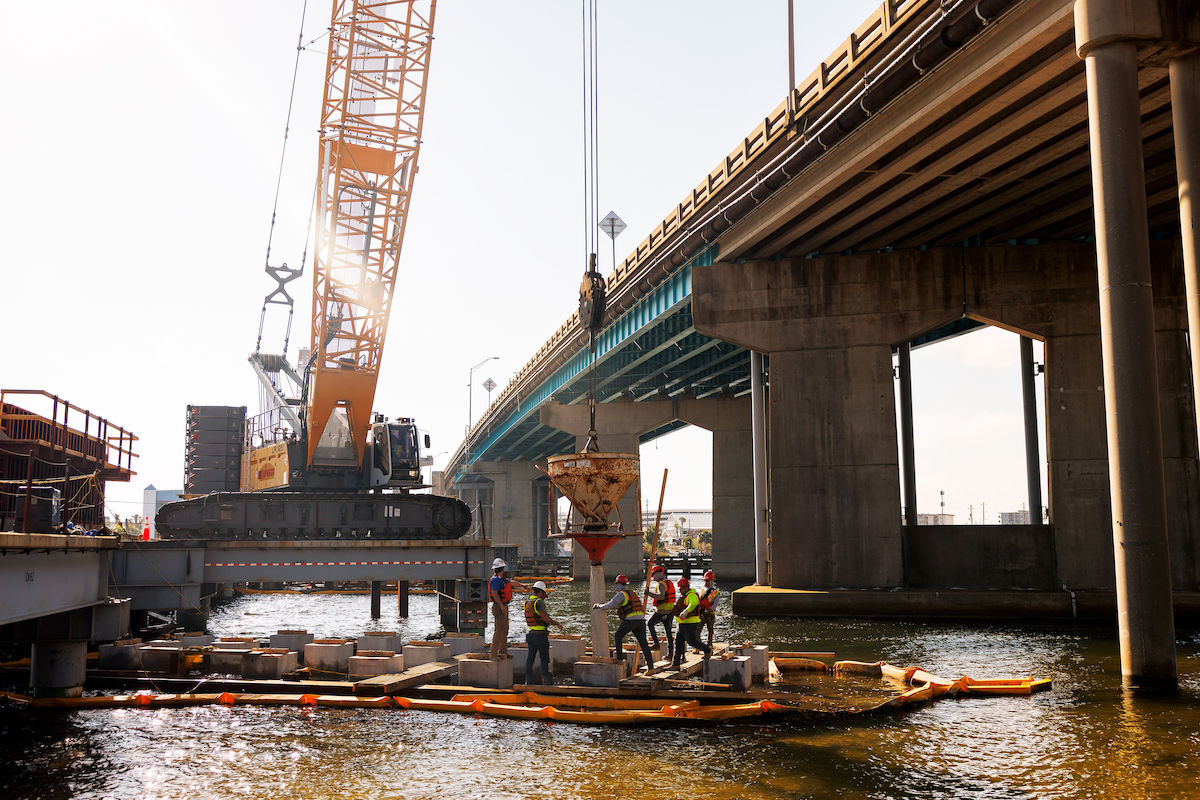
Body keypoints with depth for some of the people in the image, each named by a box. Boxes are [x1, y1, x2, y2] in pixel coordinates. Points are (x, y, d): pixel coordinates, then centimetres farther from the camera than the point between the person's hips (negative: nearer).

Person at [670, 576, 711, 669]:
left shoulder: (692, 595, -17)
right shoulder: (684, 596, 15)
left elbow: (692, 604, -40)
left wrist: (685, 612, -56)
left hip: (690, 624, -10)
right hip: (683, 624, 10)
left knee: (692, 641, 3)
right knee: (678, 643, 4)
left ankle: (708, 650, 29)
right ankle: (675, 664, 3)